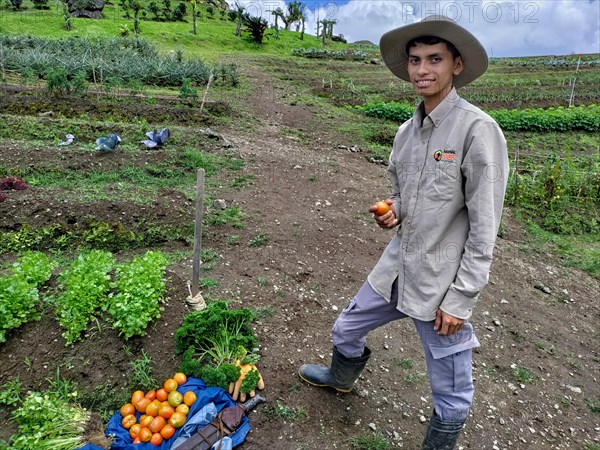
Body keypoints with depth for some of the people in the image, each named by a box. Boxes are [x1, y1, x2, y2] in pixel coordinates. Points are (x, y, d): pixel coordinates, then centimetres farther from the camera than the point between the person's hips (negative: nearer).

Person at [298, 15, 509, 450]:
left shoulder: (478, 129, -17)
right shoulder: (407, 130, 4)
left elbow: (484, 227, -16)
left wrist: (459, 300, -15)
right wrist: (392, 211, -5)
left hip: (442, 284, -6)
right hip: (397, 268, 7)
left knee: (451, 397, 9)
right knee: (346, 331, 25)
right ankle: (341, 378, 57)